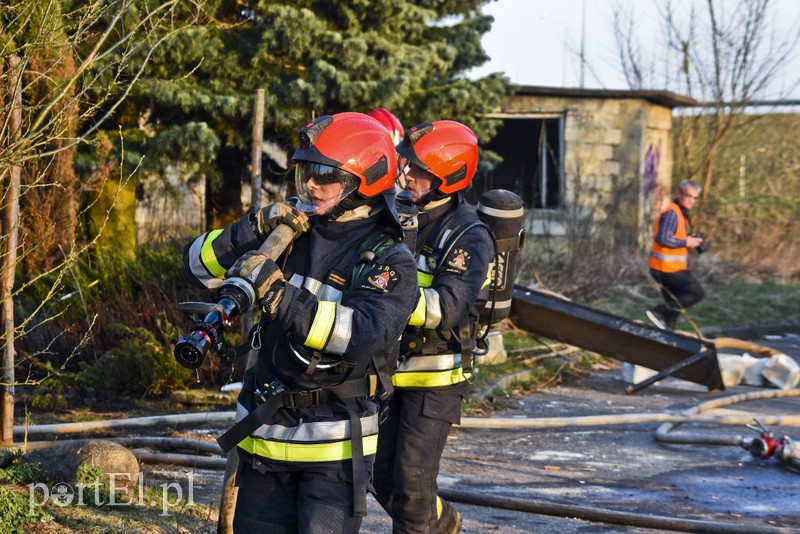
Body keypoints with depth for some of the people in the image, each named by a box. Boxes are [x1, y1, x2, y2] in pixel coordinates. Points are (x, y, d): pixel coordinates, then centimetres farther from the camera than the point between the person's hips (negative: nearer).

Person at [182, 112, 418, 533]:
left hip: (336, 444, -5)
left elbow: (365, 333, -29)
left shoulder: (389, 261, -10)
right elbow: (198, 266, 4)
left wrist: (279, 296, -32)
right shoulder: (290, 233, 5)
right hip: (264, 434, 5)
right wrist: (255, 230, -12)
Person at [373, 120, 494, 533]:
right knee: (384, 478, 14)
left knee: (411, 481, -8)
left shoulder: (468, 238, -16)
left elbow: (448, 308, -30)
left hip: (436, 377, -6)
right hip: (389, 368, 7)